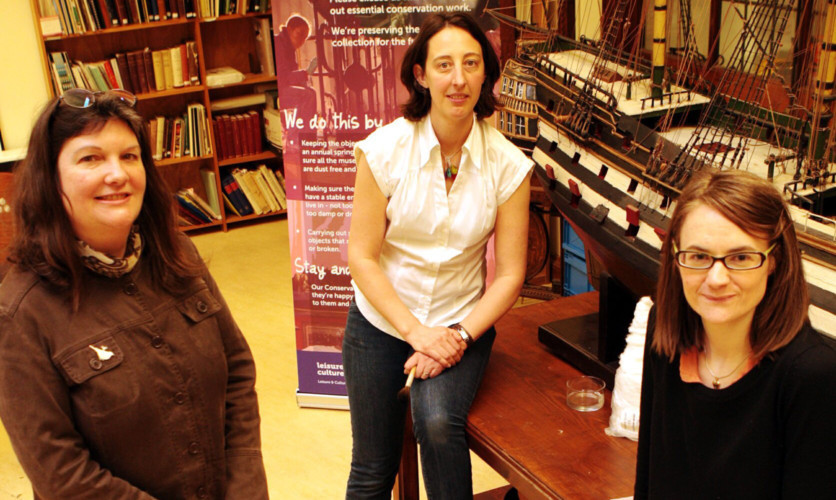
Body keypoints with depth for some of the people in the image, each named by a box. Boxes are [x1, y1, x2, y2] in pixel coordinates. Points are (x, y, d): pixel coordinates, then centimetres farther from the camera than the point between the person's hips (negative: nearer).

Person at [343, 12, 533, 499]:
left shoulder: (508, 164, -10)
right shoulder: (384, 149, -12)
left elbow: (509, 275, -6)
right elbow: (362, 256, -11)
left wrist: (459, 336, -18)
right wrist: (417, 332, -16)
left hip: (462, 324, 0)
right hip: (381, 319, 1)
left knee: (438, 423, -29)